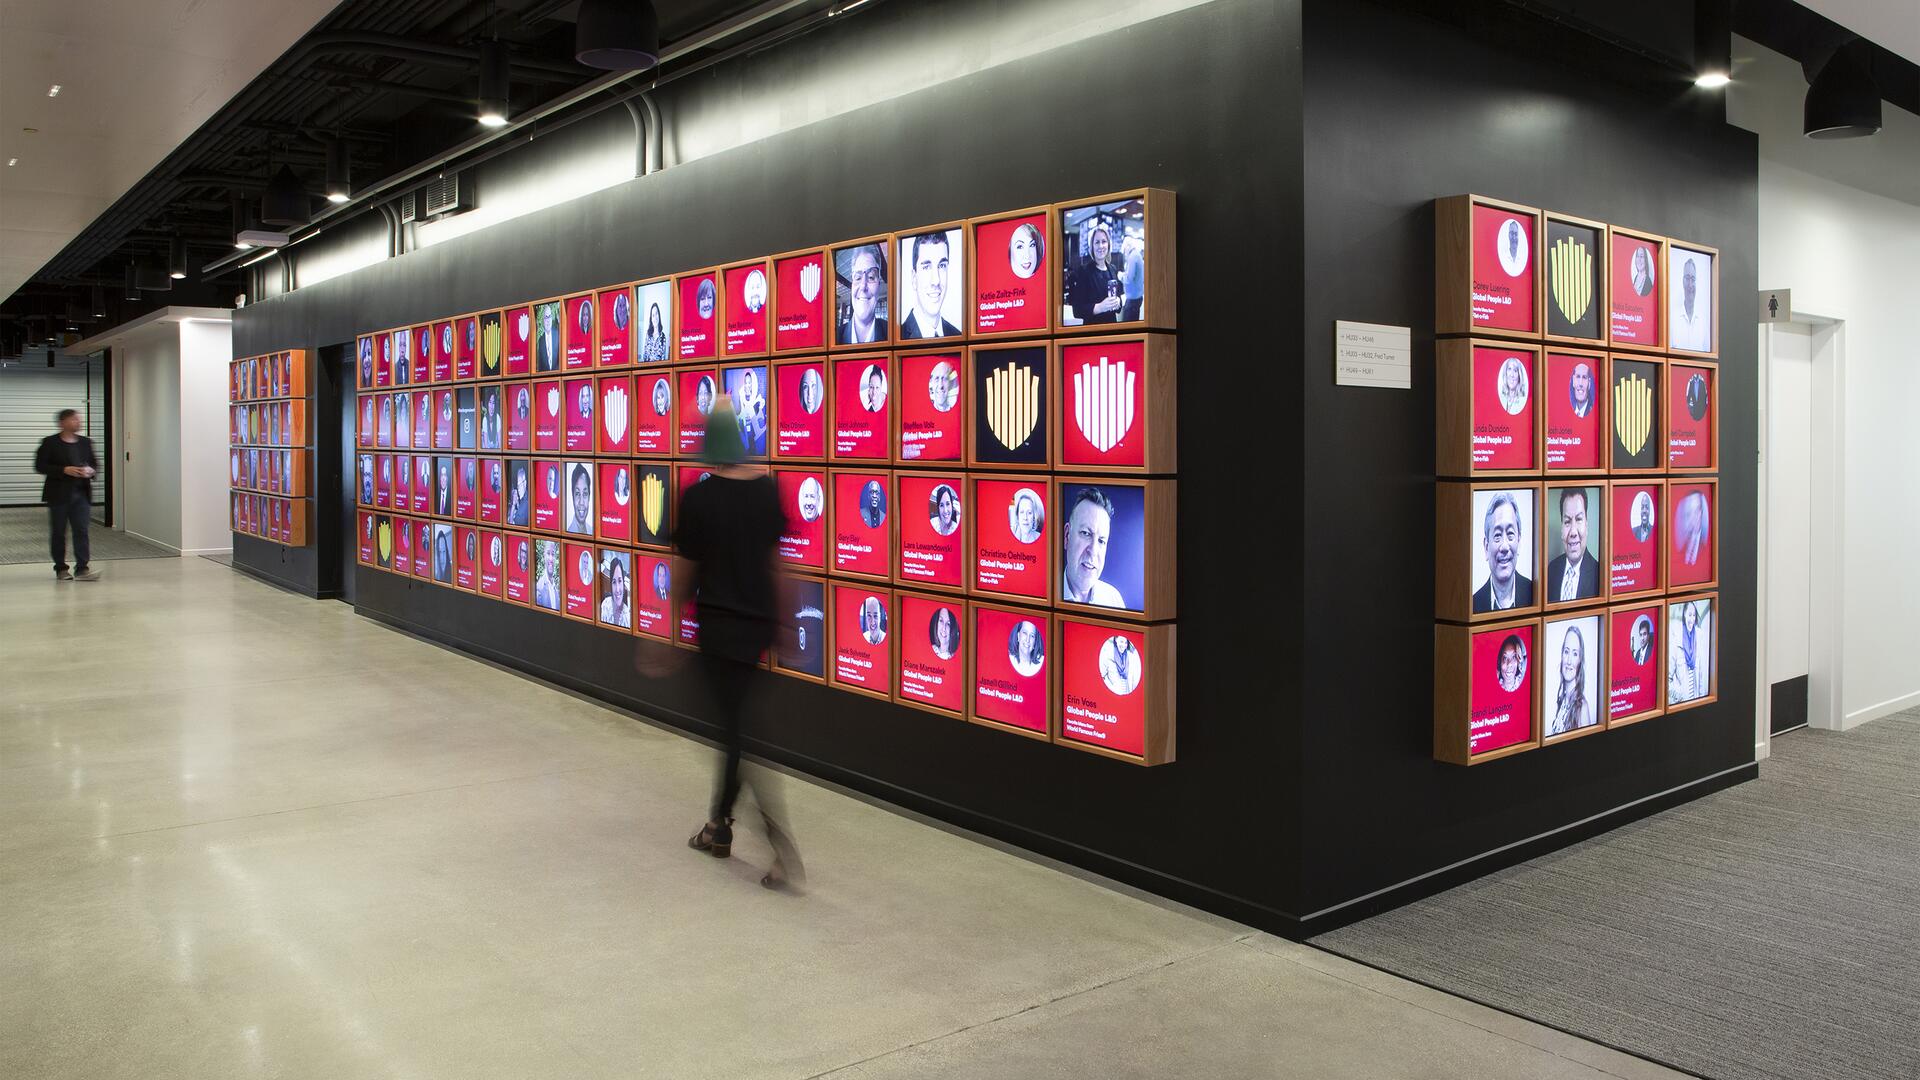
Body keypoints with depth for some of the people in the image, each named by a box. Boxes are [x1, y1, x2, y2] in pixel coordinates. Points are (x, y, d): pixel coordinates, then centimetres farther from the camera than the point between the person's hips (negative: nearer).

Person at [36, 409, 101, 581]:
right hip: (59, 494, -3)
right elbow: (39, 466, -7)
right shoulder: (50, 443, -3)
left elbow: (94, 463, 18)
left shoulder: (85, 442, 10)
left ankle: (82, 568, -9)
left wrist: (91, 471, -5)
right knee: (58, 532, 6)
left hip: (81, 493, 3)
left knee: (82, 530, -6)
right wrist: (64, 470, -18)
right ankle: (61, 569, 16)